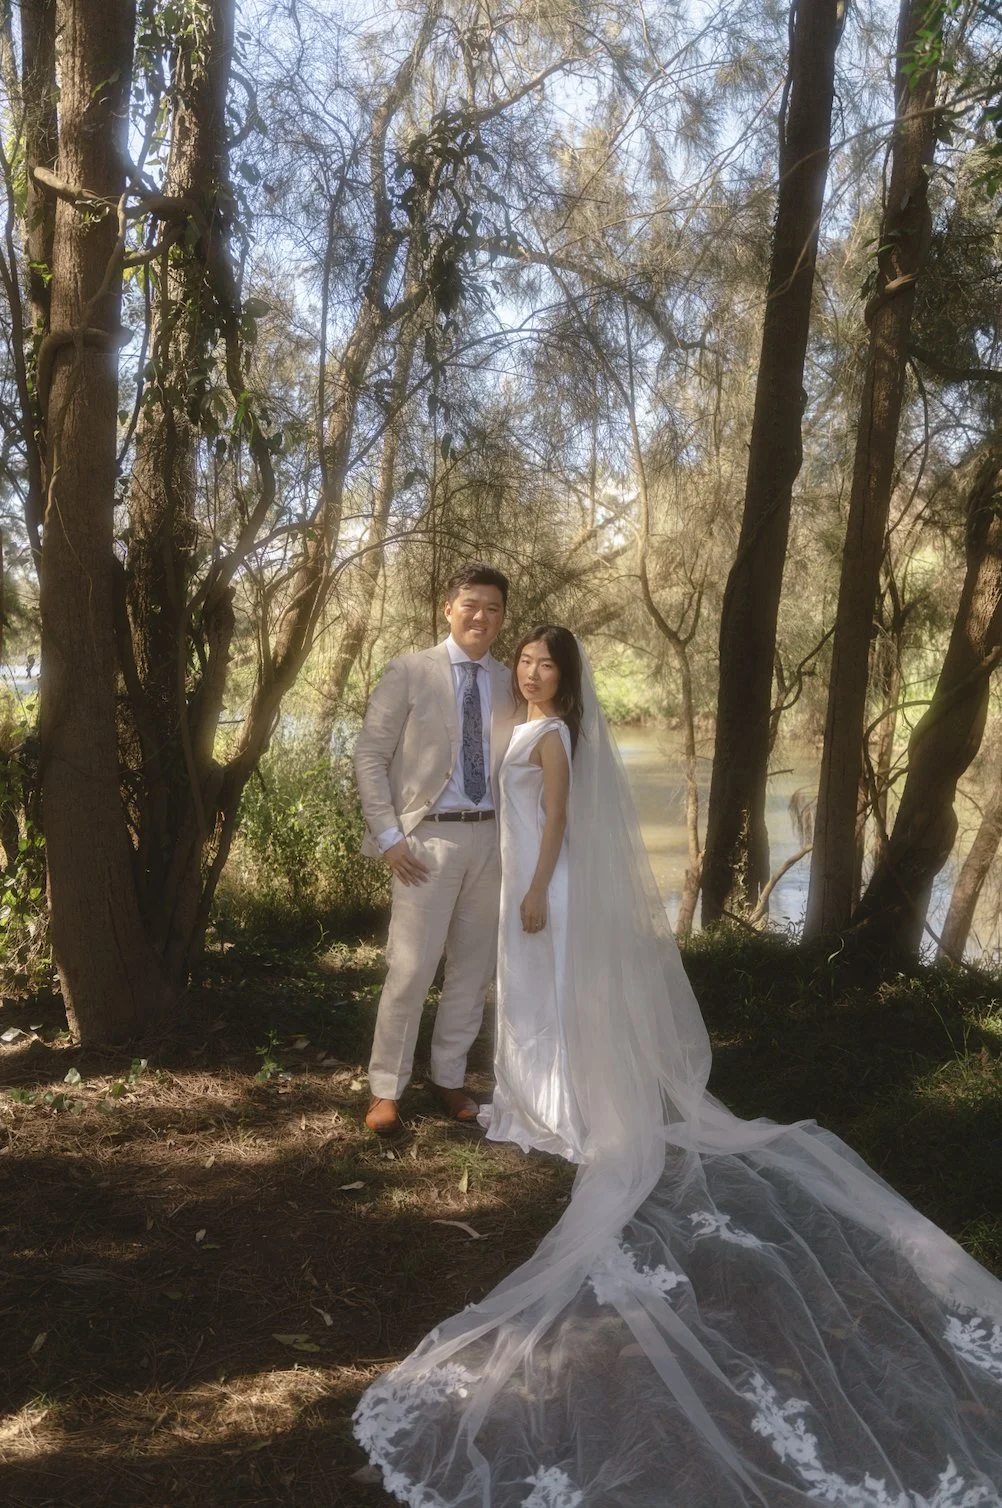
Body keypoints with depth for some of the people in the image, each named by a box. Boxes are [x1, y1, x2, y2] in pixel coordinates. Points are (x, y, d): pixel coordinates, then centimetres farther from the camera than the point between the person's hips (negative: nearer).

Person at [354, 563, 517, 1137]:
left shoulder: (511, 685, 10)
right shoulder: (409, 672, -2)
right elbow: (370, 755, -3)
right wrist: (389, 835, -9)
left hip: (490, 838, 5)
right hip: (428, 840, -4)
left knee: (474, 969, 12)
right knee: (410, 970, -4)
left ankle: (450, 1077, 28)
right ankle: (387, 1090, 12)